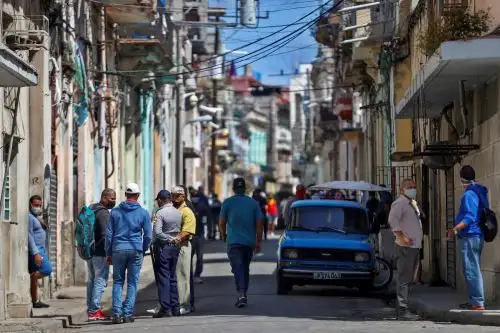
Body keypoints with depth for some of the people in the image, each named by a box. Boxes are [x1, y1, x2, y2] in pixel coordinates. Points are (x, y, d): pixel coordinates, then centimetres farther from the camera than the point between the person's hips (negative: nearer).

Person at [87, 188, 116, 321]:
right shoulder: (104, 213, -15)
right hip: (100, 253, -9)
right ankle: (94, 311, -9)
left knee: (91, 280, 15)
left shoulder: (91, 210, 14)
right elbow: (105, 235, -21)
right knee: (100, 281, -6)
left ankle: (91, 309, 18)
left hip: (89, 251, 9)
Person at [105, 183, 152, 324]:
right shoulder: (143, 213, 1)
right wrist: (143, 251, 17)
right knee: (132, 283, 5)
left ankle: (117, 314, -2)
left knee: (117, 282, 8)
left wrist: (108, 253, 12)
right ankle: (128, 314, 1)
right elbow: (148, 236, 3)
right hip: (135, 250, -1)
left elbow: (109, 234, 5)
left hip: (118, 250, 1)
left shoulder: (115, 211, 4)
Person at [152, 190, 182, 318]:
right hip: (175, 246, 6)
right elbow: (179, 230, 11)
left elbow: (157, 232, -20)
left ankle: (165, 309, -7)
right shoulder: (178, 213, 7)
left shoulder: (160, 213, -13)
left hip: (163, 246, -6)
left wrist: (170, 239, -11)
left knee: (163, 278, -4)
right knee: (172, 278, 14)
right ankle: (175, 308, 15)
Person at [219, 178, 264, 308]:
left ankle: (241, 294, -27)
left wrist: (223, 235, 18)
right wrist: (258, 241, 9)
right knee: (245, 268, 16)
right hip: (249, 242, 3)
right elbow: (259, 223, 3)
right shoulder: (253, 203, 5)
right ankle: (244, 295, 22)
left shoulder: (227, 202, -2)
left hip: (234, 241, -3)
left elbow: (221, 222, 0)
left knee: (237, 268, -10)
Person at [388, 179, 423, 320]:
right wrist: (401, 237, -24)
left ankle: (403, 307, 18)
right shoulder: (399, 203, -10)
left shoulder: (413, 204, 20)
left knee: (409, 278, 12)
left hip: (415, 246, 10)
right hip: (405, 247, -10)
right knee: (403, 278, -11)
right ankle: (402, 310, -13)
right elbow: (393, 220, -23)